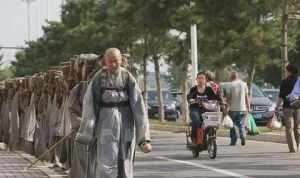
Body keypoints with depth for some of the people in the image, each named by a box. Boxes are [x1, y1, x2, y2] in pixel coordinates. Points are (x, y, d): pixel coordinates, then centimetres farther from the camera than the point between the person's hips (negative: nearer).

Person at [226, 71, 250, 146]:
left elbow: (228, 98, -6)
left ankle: (233, 140, 8)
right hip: (242, 108, 3)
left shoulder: (231, 85, -5)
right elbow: (247, 97, 6)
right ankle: (243, 136, -15)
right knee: (241, 125, 8)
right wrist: (248, 107, 11)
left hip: (233, 109, -3)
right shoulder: (244, 84, 5)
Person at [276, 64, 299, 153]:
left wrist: (277, 107, -3)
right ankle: (296, 147, 17)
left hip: (288, 107, -3)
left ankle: (292, 148, -6)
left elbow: (281, 96, -10)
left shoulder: (285, 82, -6)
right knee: (296, 128, 13)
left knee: (289, 128, 0)